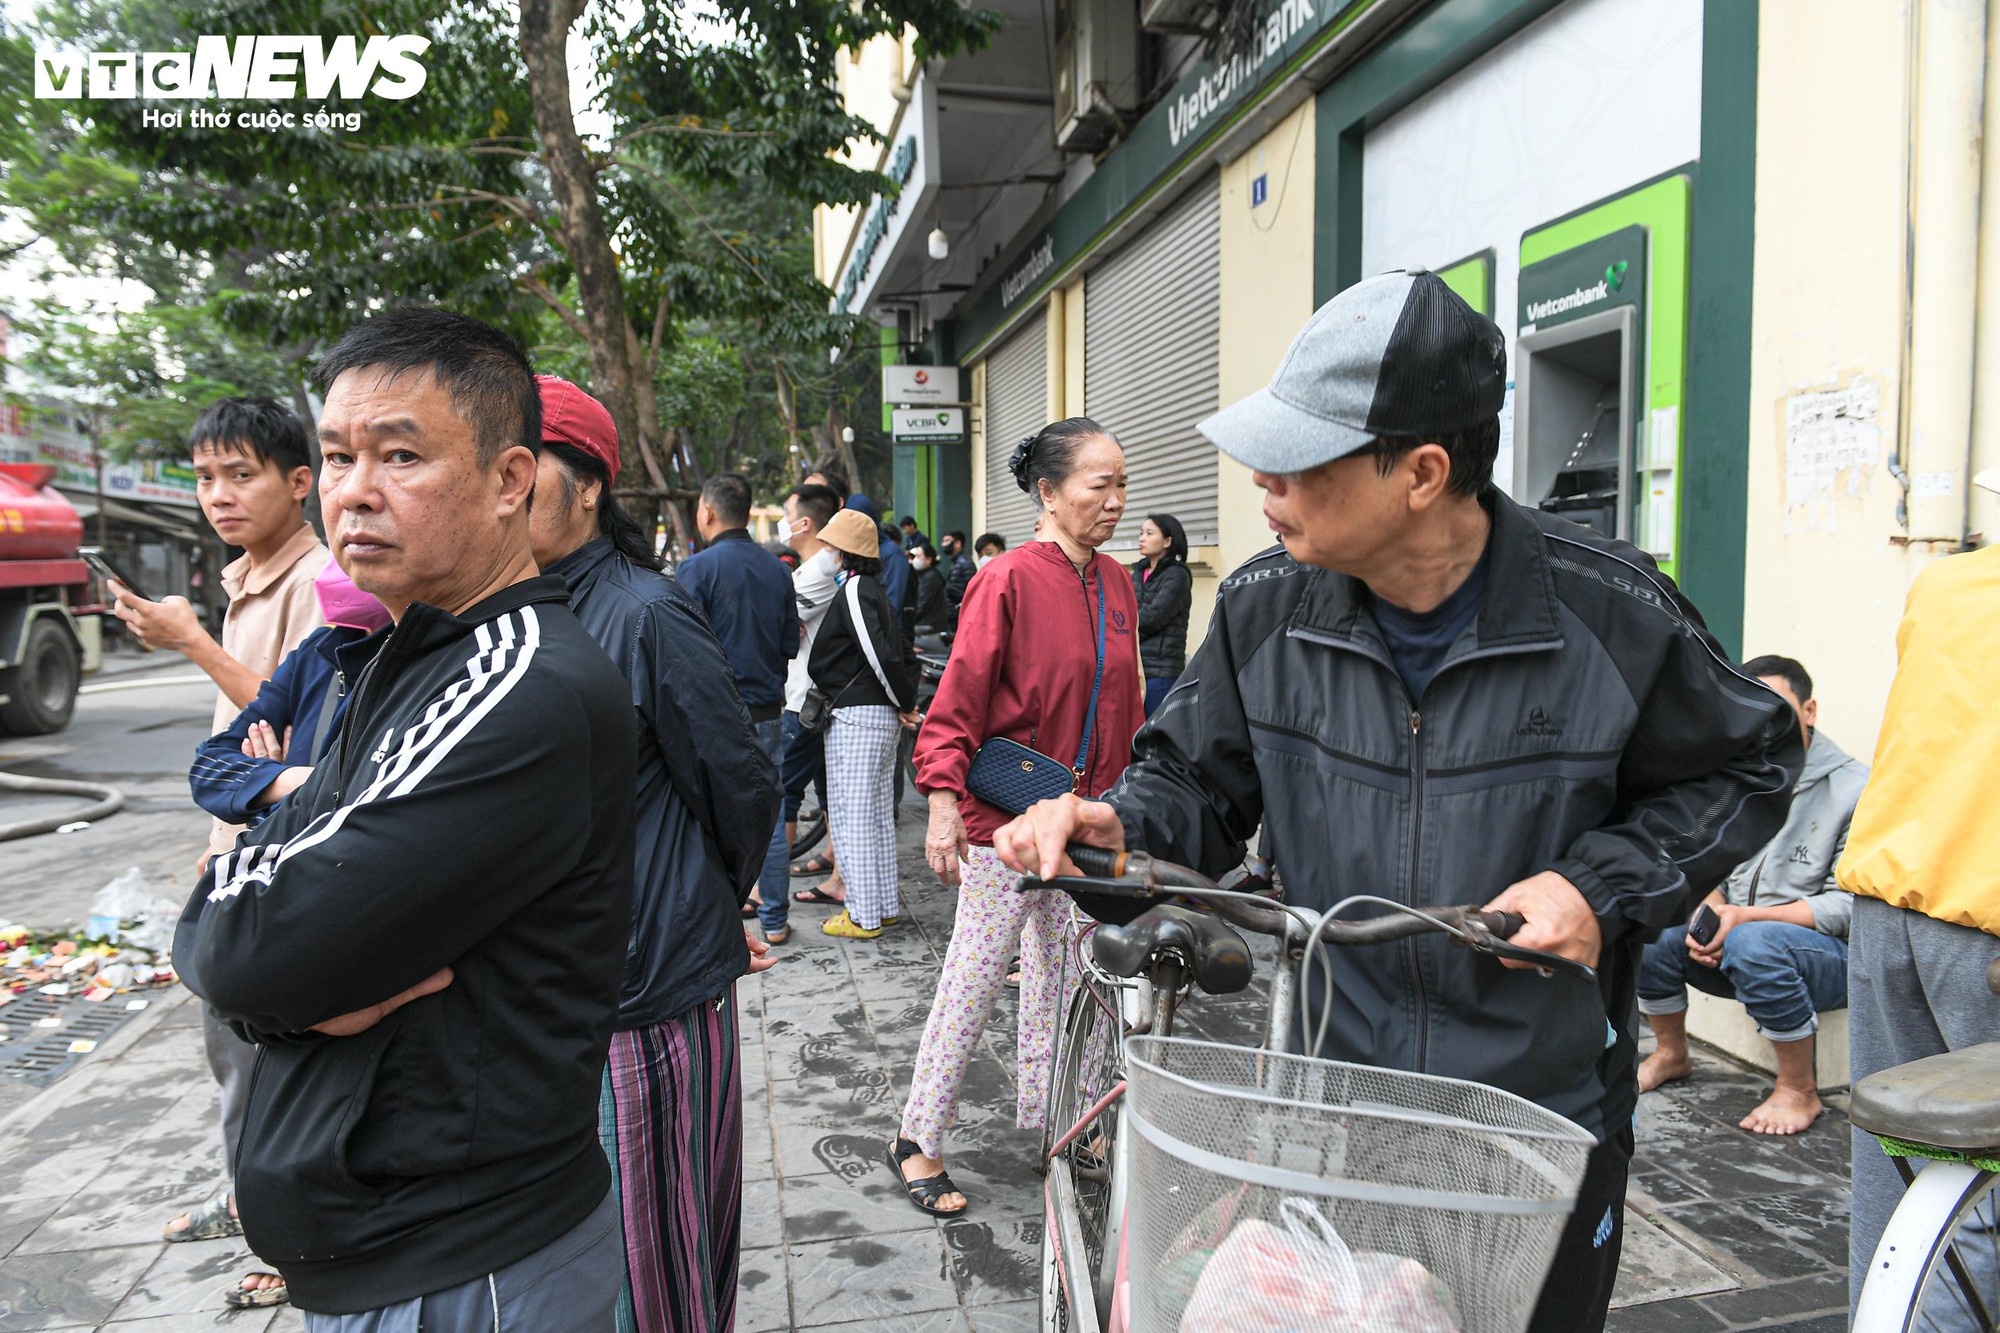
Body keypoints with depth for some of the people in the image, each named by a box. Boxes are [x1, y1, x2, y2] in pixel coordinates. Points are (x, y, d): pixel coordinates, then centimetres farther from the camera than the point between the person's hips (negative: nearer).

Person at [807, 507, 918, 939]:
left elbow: (880, 655, -21)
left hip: (856, 716, -10)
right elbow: (892, 654, 16)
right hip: (881, 716, 10)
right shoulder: (872, 589, 15)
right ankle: (885, 905, 24)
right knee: (877, 814, 15)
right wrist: (905, 702, 11)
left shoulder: (854, 590, -15)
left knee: (851, 815, -2)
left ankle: (863, 916, 4)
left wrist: (904, 702, -11)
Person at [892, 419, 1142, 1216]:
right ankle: (918, 1139, 17)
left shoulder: (1116, 584, 6)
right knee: (975, 980, 2)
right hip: (1005, 816, -6)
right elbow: (960, 700, -14)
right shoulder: (1010, 580, -14)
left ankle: (1041, 1112, 34)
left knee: (1061, 976, 16)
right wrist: (944, 804, -19)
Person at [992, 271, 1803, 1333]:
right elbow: (1200, 779, 3)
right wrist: (1115, 824, -19)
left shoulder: (1611, 612, -16)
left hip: (1547, 1125, -1)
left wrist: (1604, 888, -14)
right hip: (1330, 1107, 2)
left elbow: (1748, 767, 0)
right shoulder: (1267, 608, -9)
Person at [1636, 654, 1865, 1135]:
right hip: (1735, 944, 6)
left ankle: (1800, 1091, -14)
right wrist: (1708, 916, -10)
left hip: (1834, 955, -6)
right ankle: (1670, 1055, 10)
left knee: (1754, 943, -37)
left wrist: (1745, 917, -24)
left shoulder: (1855, 790, -12)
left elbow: (1848, 906, -17)